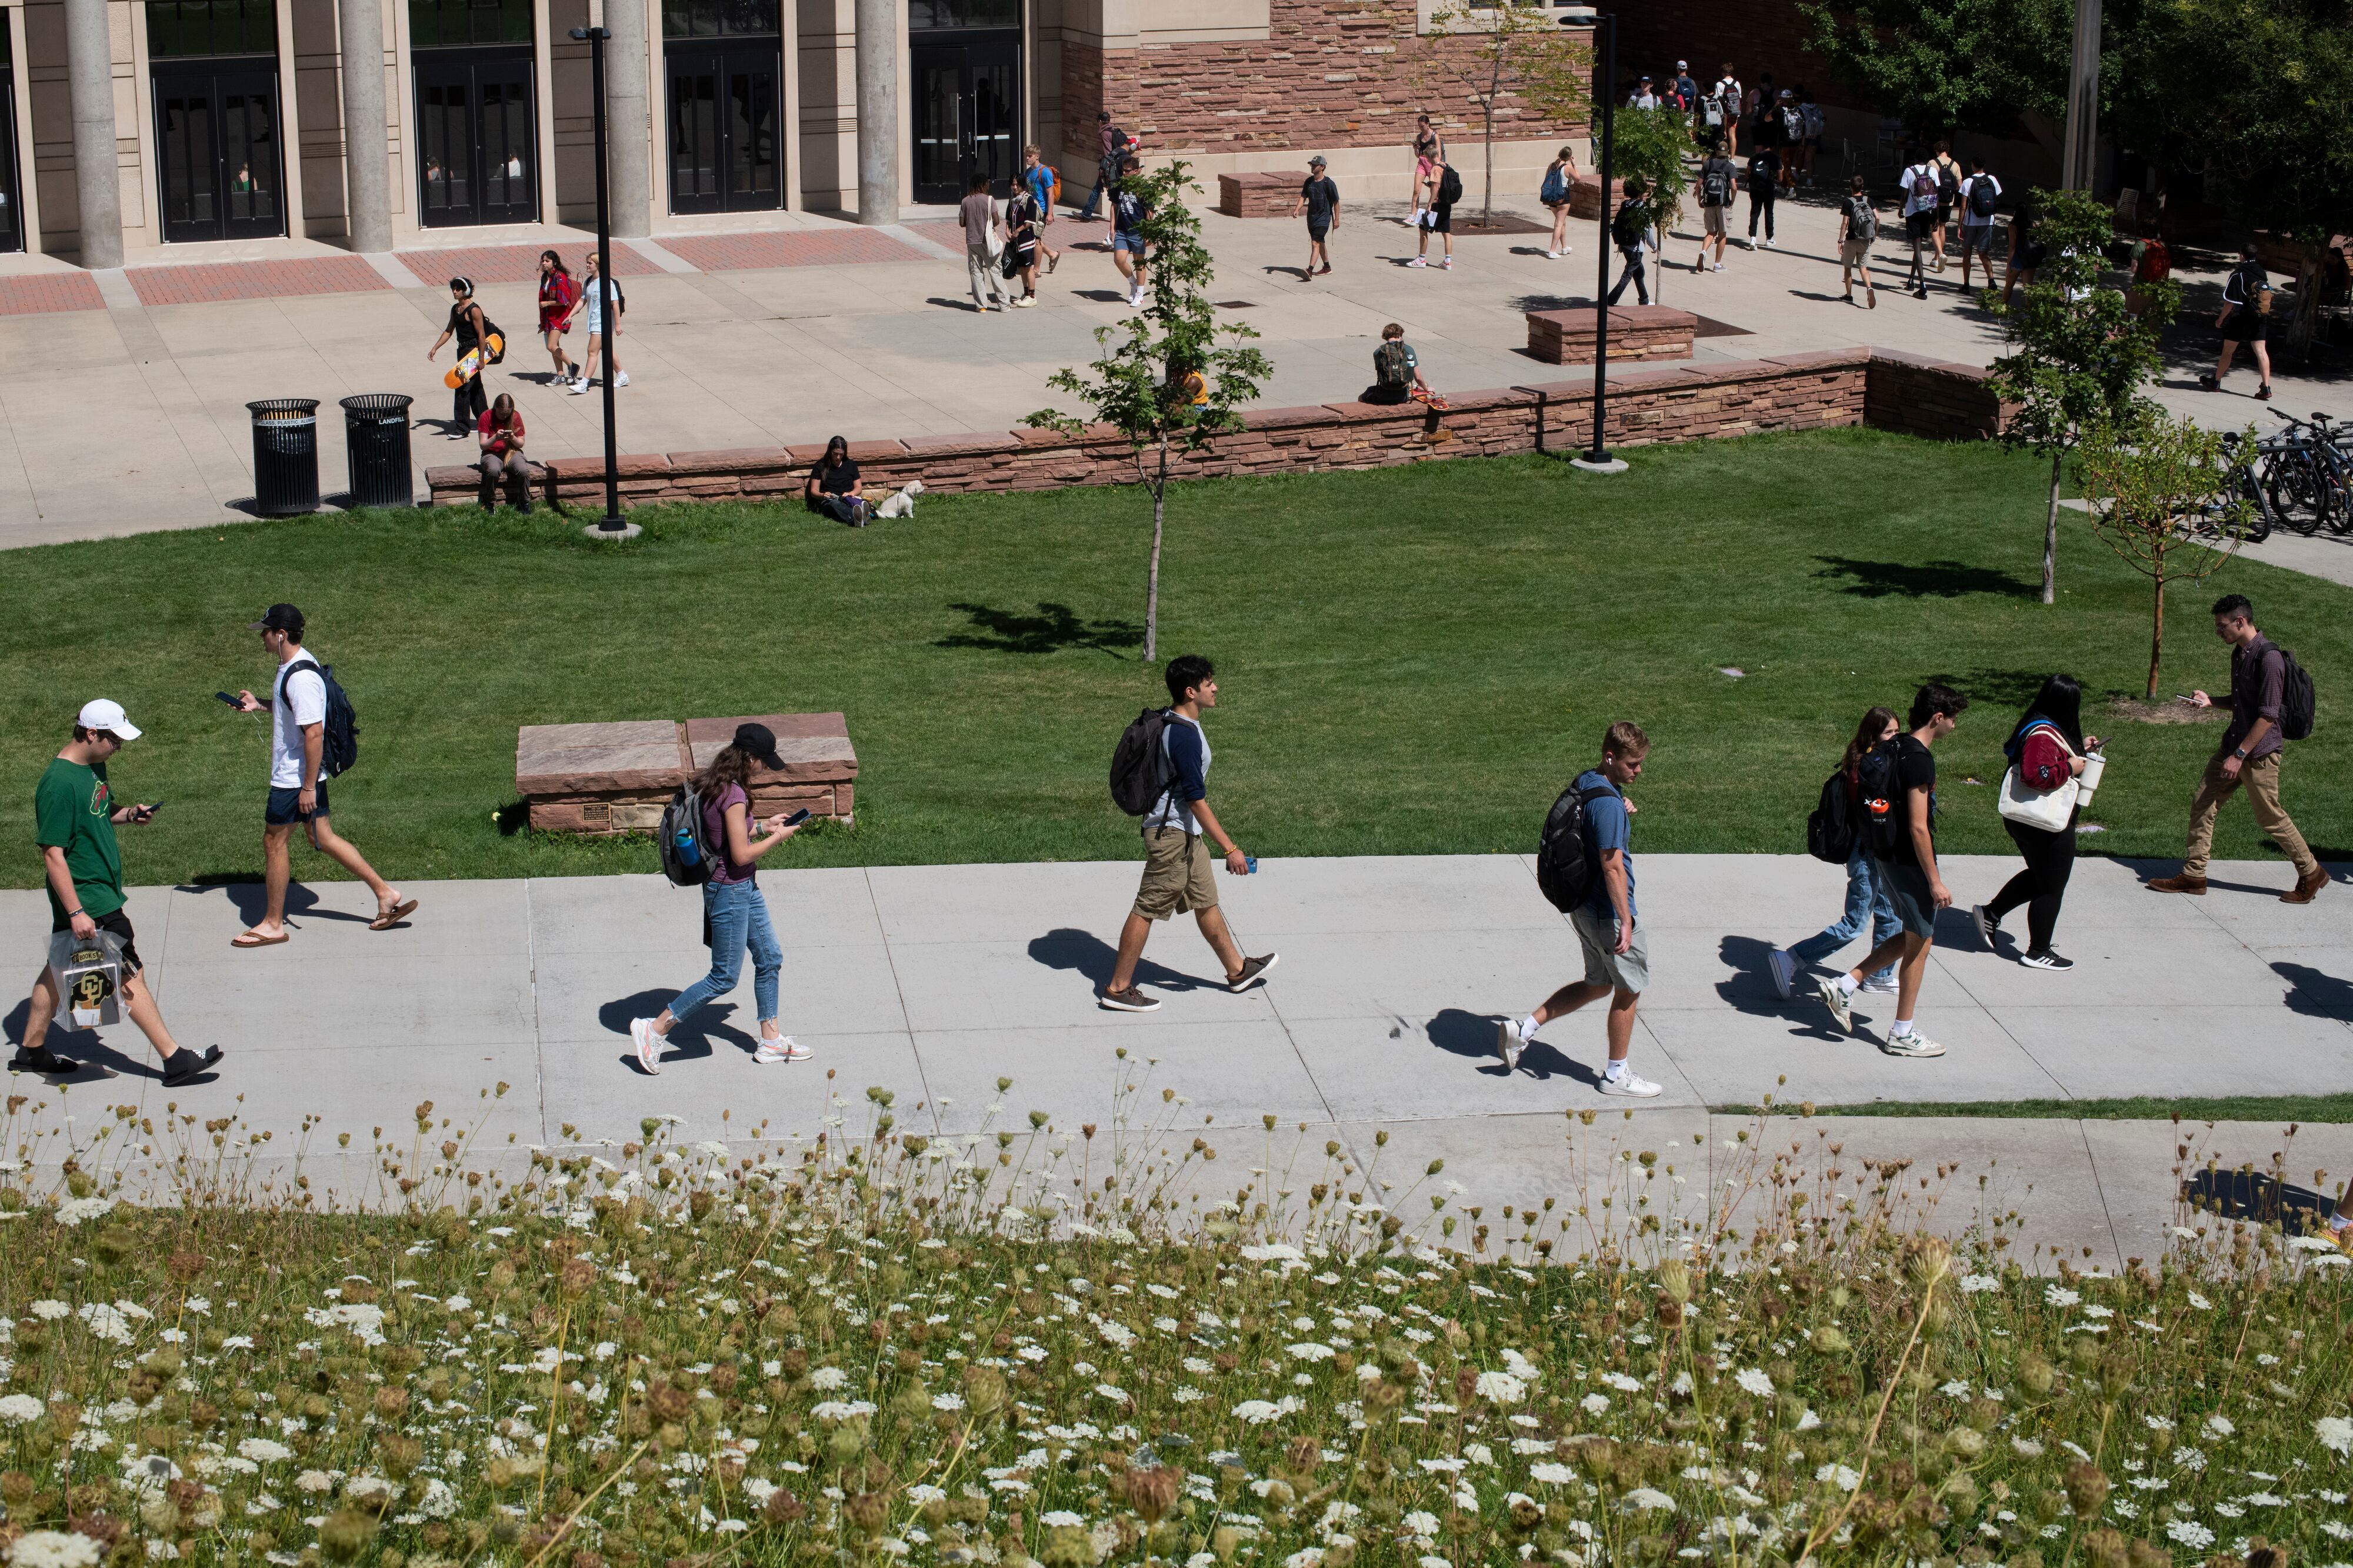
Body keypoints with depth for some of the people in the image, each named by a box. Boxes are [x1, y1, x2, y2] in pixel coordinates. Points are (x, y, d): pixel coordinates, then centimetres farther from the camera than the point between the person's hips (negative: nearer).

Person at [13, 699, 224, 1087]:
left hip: (100, 889, 10)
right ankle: (175, 1061, -1)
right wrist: (76, 912, -25)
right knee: (130, 973, -5)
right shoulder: (59, 783, -23)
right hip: (86, 897, -10)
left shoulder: (94, 767, 6)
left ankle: (31, 1051, 30)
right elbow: (53, 854, -24)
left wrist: (127, 815, 3)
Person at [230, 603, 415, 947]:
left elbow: (314, 732, -26)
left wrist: (308, 787, -23)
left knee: (274, 841, 4)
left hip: (294, 778, -10)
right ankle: (385, 893, 17)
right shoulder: (293, 665, 7)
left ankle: (273, 924, 17)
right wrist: (259, 705, 10)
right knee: (322, 838, 15)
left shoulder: (301, 677, -25)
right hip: (304, 774, 10)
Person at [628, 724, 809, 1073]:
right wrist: (777, 837, -12)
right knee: (724, 978, 0)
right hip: (730, 892, -10)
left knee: (770, 958, 18)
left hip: (745, 888, 10)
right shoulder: (733, 795, -27)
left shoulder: (715, 785, 3)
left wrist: (763, 825, 12)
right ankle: (653, 1030, 7)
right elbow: (741, 855, -25)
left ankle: (771, 1040, 28)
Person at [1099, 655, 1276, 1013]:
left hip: (1185, 832, 10)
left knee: (1206, 901, 21)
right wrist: (1230, 848, -23)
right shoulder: (1185, 736, -25)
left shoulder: (1175, 723, 7)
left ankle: (1237, 970, 35)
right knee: (1148, 908, -1)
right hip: (1172, 833, -10)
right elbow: (1196, 800, -25)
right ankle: (1118, 989, 7)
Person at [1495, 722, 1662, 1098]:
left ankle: (1524, 1028, 17)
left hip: (1584, 908, 9)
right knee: (1629, 989, 8)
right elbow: (1612, 867, -26)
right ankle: (1617, 1075, 20)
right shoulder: (1608, 802, -24)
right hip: (1609, 912, -9)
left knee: (1598, 984, 22)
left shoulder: (1586, 783, 5)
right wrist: (1626, 922, -24)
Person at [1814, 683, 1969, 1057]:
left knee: (1912, 936, 20)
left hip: (1885, 856, 9)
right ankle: (1903, 1034, 13)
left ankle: (1844, 987, 16)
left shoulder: (1892, 749, 7)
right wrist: (1935, 881, -19)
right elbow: (1918, 827, -23)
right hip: (1910, 862, -9)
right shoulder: (1919, 760, -22)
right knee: (1919, 942, 4)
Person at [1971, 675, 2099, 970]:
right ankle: (2039, 953, 16)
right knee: (2052, 888, 5)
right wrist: (2070, 767, -25)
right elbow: (2036, 774, -37)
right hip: (2047, 826, -10)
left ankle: (1990, 913, 30)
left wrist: (2079, 747, 16)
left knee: (2039, 876, 27)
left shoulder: (2039, 726, 7)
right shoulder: (2044, 735, -26)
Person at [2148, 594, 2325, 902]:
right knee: (2202, 804, 6)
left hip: (2259, 752, -9)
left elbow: (2267, 715, -22)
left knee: (2270, 818, 2)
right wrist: (2211, 702, 4)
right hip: (2234, 745, 9)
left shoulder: (2269, 657, -21)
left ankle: (2311, 875, 18)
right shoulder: (2239, 653, 8)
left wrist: (2239, 755, -22)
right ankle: (2193, 876, 13)